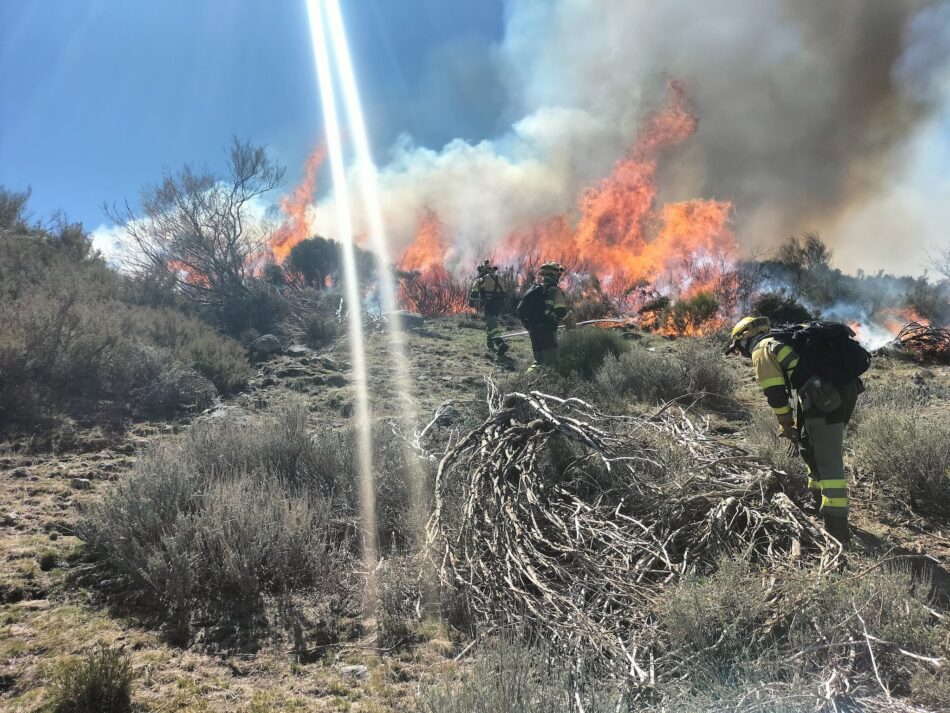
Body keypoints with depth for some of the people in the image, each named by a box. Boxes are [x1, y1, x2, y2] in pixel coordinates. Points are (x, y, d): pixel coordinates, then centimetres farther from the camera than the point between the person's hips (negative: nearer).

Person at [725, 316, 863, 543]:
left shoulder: (762, 349, 3)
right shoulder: (786, 341, 29)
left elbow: (775, 392, -4)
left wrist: (786, 425, 5)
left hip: (821, 404, -9)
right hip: (842, 397, 9)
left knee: (828, 464, -8)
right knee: (816, 452, 26)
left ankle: (836, 526, -7)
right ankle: (821, 502, 39)